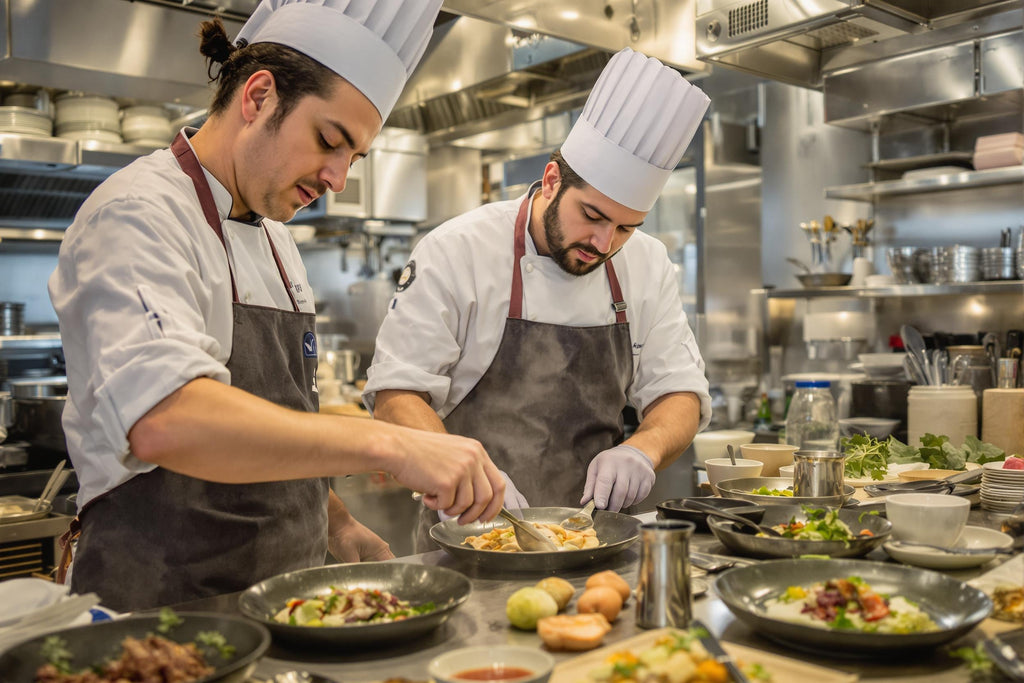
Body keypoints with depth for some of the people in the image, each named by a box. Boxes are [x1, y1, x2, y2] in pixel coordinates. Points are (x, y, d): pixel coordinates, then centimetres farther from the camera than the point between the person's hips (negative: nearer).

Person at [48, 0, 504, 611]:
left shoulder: (274, 238, 14)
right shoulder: (140, 213, -16)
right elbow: (164, 420, -34)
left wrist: (337, 526, 13)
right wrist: (391, 444, -37)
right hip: (166, 605, -7)